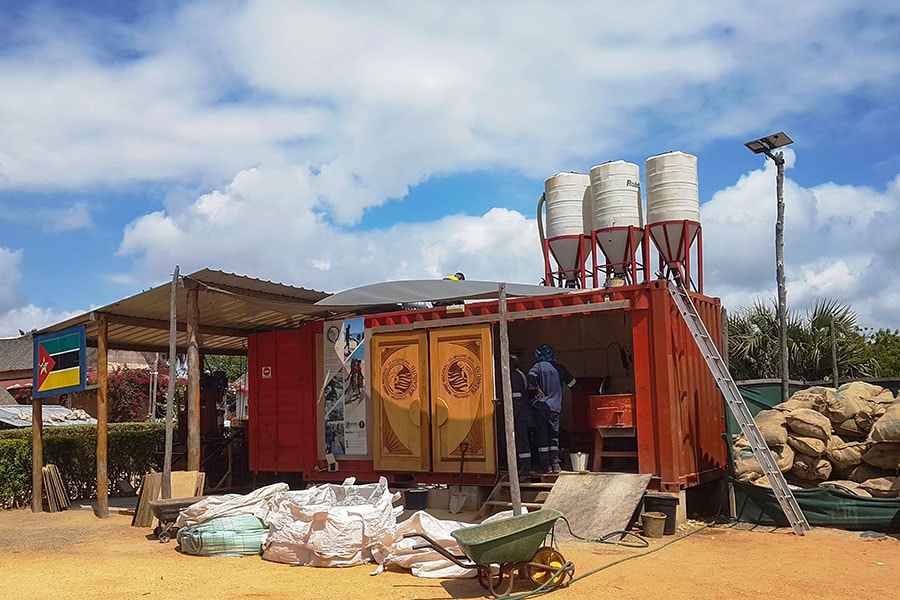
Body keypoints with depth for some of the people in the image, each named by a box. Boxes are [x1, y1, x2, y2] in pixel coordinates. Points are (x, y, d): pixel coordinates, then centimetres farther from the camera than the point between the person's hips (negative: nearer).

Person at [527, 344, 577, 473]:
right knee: (554, 435, 14)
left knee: (542, 435, 2)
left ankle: (546, 465, 1)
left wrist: (534, 391, -13)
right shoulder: (559, 368, 8)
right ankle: (555, 462, 5)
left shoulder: (538, 366, -4)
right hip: (555, 407, 3)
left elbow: (531, 377, -26)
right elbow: (572, 383, 15)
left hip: (540, 406, -3)